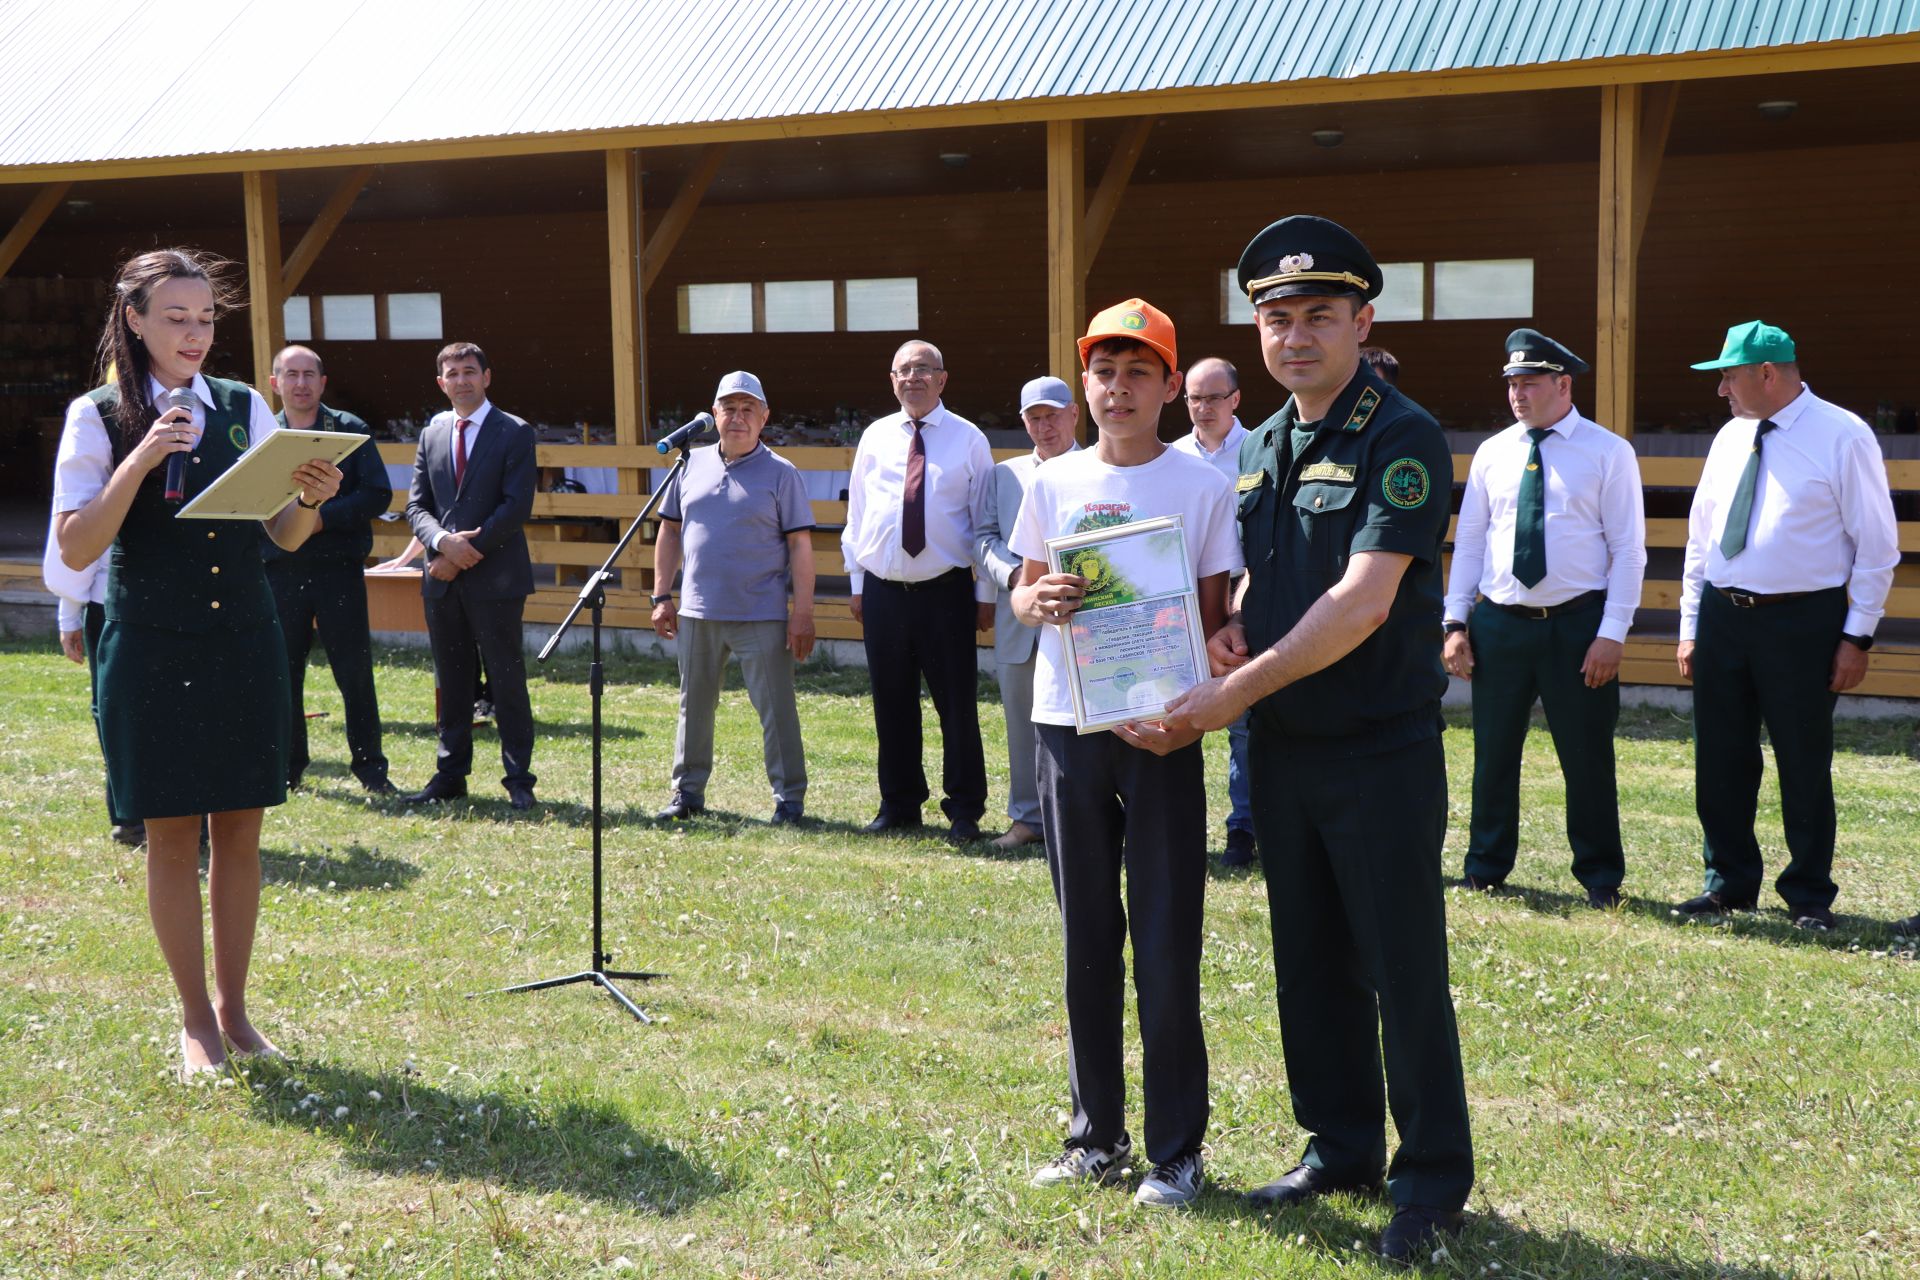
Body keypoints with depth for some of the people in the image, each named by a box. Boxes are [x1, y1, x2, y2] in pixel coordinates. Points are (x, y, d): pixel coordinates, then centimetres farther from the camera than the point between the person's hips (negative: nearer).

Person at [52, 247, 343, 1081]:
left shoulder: (244, 408, 6)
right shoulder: (99, 418, -3)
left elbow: (285, 536, 5)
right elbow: (75, 549, -11)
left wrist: (311, 498, -17)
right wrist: (140, 460, -21)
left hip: (244, 642, 3)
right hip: (152, 651, -3)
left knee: (239, 831, 7)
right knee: (172, 834, 4)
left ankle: (233, 1006, 20)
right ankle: (195, 1019, 16)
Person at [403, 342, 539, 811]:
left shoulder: (514, 433, -1)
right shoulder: (432, 433, 13)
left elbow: (517, 505, -10)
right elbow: (417, 504, 9)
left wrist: (471, 548, -14)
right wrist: (444, 541, -12)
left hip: (495, 576, -5)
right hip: (442, 578, 5)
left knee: (507, 680, -2)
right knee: (450, 681, 11)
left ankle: (518, 779, 4)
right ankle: (450, 774, 18)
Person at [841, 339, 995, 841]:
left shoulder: (968, 439, -1)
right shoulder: (875, 437, 7)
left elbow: (985, 519, 1)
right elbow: (856, 513, 12)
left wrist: (986, 593, 0)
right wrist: (857, 582, 8)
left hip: (946, 591, -3)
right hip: (883, 591, 3)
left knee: (957, 703, 1)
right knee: (892, 703, 10)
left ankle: (964, 810, 13)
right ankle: (898, 804, 23)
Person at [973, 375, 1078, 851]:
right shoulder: (1005, 474, 16)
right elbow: (984, 538, 10)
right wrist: (1011, 573, -9)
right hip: (1019, 620, 4)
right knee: (1022, 723, 9)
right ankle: (1027, 818, 19)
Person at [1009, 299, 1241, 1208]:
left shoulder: (1203, 487, -2)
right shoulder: (1052, 483, 7)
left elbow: (1218, 619, -2)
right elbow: (1022, 595, 14)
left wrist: (1190, 714, -17)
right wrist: (1040, 603, -11)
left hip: (1160, 734, -3)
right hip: (1066, 727, 3)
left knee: (1167, 945, -1)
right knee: (1085, 941, 11)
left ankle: (1176, 1150, 10)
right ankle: (1096, 1133, 23)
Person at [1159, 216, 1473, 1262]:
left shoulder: (1401, 438, -14)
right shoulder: (1261, 448, 10)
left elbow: (1363, 601, -21)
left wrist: (1236, 690, -19)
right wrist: (1230, 627, 0)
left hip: (1381, 751, -7)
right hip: (1281, 747, 7)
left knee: (1403, 972, 2)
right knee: (1309, 964, 15)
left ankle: (1432, 1177, 16)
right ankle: (1340, 1148, 31)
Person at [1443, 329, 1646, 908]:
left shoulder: (1608, 452, -3)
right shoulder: (1492, 453, 7)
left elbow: (1628, 549, -5)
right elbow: (1468, 541, 10)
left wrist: (1612, 633, -11)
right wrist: (1456, 622, 3)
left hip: (1578, 624, -3)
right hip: (1499, 622, 3)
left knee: (1586, 755, 5)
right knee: (1494, 752, 10)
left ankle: (1600, 877, 21)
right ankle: (1486, 868, 25)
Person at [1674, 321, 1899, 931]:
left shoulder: (1842, 436, -8)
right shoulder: (1731, 438, 9)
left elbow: (1877, 544, -7)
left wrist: (1858, 636, -10)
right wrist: (1690, 627, 11)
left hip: (1802, 622, -5)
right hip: (1721, 615, 5)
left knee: (1804, 766, 4)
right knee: (1721, 764, 10)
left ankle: (1809, 897, 18)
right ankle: (1729, 884, 24)